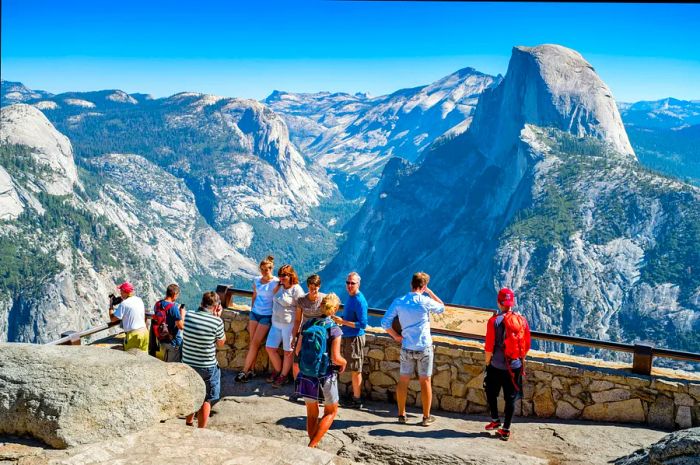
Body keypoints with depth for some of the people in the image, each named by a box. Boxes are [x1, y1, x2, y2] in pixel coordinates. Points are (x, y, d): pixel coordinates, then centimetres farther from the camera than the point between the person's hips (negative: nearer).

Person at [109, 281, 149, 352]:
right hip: (144, 332, 7)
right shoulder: (139, 300, 9)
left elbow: (112, 319, -6)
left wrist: (111, 306, 5)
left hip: (134, 335, -7)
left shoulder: (124, 304, -12)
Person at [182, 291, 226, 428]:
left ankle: (188, 424, 42)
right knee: (207, 400, 10)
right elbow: (221, 343, -2)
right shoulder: (216, 321, -19)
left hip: (187, 364, 5)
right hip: (207, 367, -5)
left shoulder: (188, 316, -6)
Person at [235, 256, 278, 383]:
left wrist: (274, 318, -10)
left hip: (267, 316, -5)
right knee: (253, 342, 5)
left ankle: (245, 371, -1)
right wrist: (252, 311, 16)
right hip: (255, 313, 5)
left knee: (255, 343, -6)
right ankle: (251, 370, 11)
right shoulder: (257, 281, 6)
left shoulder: (276, 283, -10)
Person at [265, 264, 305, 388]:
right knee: (269, 348, 10)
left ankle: (283, 375, 23)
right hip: (276, 323, 7)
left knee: (288, 351, 6)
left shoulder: (297, 290, -15)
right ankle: (277, 370, 32)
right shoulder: (279, 286, 5)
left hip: (289, 324, -7)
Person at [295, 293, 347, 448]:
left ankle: (312, 443, 25)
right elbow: (336, 358, -19)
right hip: (326, 375, -4)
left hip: (306, 374, 4)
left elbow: (298, 350, 4)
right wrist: (344, 362, 2)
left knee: (312, 413, 19)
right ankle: (312, 445, 4)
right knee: (331, 412, 16)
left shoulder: (308, 324, -1)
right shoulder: (335, 330, -14)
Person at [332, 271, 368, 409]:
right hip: (347, 336, 9)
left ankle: (357, 400, 8)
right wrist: (340, 320, 6)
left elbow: (363, 324, -22)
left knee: (355, 370, -1)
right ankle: (355, 396, 25)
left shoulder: (359, 301, -19)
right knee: (353, 370, 15)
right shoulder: (350, 296, 9)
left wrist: (343, 322, -21)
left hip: (355, 338, -9)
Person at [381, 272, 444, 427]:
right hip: (424, 348, -2)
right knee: (425, 381, 7)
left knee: (403, 381, 12)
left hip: (407, 348, 2)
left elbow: (385, 322, -5)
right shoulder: (426, 302, -11)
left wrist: (396, 336, 8)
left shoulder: (398, 302, -4)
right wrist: (429, 292, 8)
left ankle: (401, 414, 19)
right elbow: (442, 308, 8)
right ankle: (426, 417, 14)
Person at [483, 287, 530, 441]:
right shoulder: (521, 319, -3)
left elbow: (489, 347, -13)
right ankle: (506, 430, 13)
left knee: (491, 393, 21)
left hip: (497, 366, -3)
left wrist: (487, 362, 2)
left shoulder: (494, 321, -14)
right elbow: (527, 344, 5)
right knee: (511, 398, 10)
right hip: (515, 367, 3)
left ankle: (495, 420, 26)